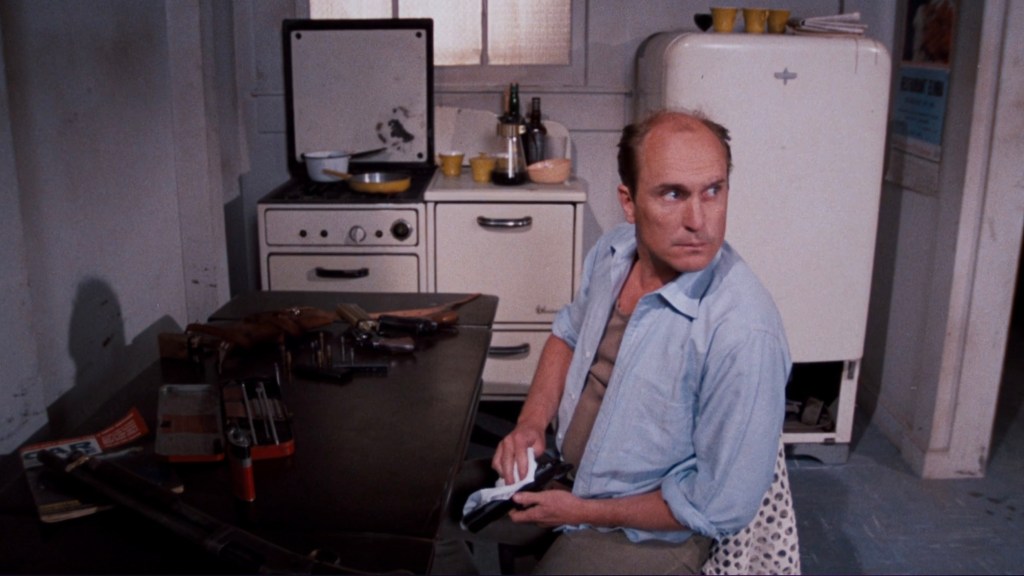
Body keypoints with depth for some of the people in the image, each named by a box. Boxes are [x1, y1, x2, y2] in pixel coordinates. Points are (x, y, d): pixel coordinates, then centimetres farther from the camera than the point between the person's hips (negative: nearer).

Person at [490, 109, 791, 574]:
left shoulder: (744, 332, -31)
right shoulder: (613, 251, -9)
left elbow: (722, 505, -24)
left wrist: (583, 512, -16)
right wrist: (532, 421, -5)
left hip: (644, 535, -6)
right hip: (563, 473, 6)